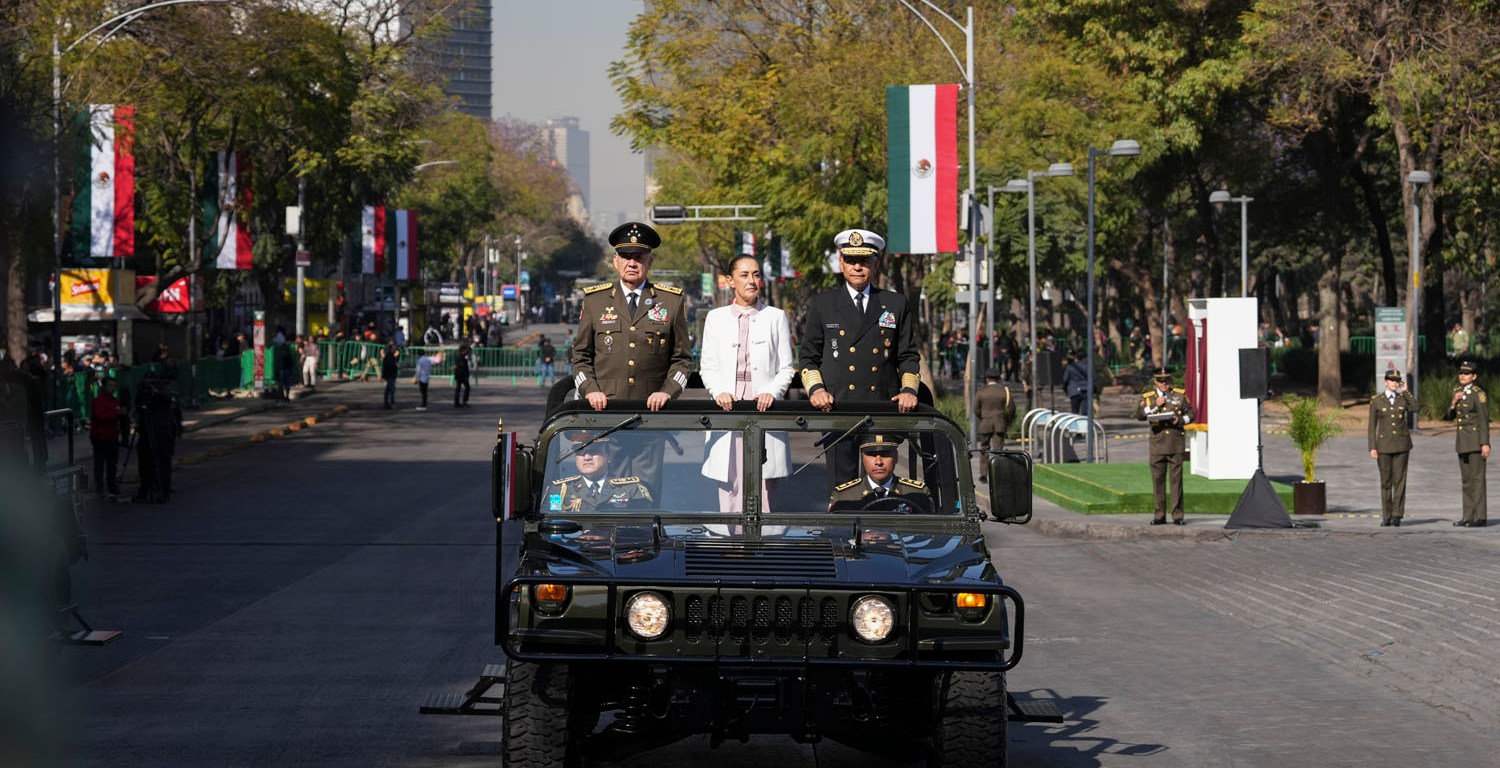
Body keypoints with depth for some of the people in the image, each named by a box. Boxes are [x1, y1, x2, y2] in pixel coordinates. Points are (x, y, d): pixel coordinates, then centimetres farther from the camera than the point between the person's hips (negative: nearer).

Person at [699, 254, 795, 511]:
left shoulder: (776, 318, 10)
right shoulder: (716, 318, 12)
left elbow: (786, 368, 9)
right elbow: (707, 367, 10)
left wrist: (772, 392, -10)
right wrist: (719, 392, -9)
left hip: (764, 411, -1)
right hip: (728, 410, 1)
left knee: (763, 485, -5)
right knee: (731, 485, -5)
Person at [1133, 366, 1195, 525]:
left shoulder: (1180, 395, 9)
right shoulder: (1147, 397, 9)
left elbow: (1190, 413, 10)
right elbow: (1139, 415, -1)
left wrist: (1180, 420, -9)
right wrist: (1155, 406, -11)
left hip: (1176, 442, -1)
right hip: (1157, 443, 1)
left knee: (1176, 479, -3)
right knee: (1158, 479, 2)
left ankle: (1177, 515, -1)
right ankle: (1160, 515, 8)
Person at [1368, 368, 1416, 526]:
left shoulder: (1403, 398, 6)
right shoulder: (1376, 400, 1)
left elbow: (1414, 409, -14)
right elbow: (1372, 425, 0)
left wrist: (1405, 391, -8)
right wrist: (1372, 447, -6)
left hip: (1402, 444, 1)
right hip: (1384, 444, -1)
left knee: (1400, 479, -5)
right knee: (1386, 481, 2)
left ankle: (1397, 515, -4)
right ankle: (1386, 516, 9)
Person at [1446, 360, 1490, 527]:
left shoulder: (1479, 394, -12)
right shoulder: (1457, 391, 11)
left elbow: (1483, 420, -14)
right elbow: (1451, 416, 15)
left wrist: (1485, 444, -19)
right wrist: (1453, 402, -5)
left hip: (1476, 439, -8)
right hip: (1462, 440, 8)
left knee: (1477, 477, -7)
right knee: (1466, 479, 9)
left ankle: (1480, 517, -5)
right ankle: (1469, 516, 14)